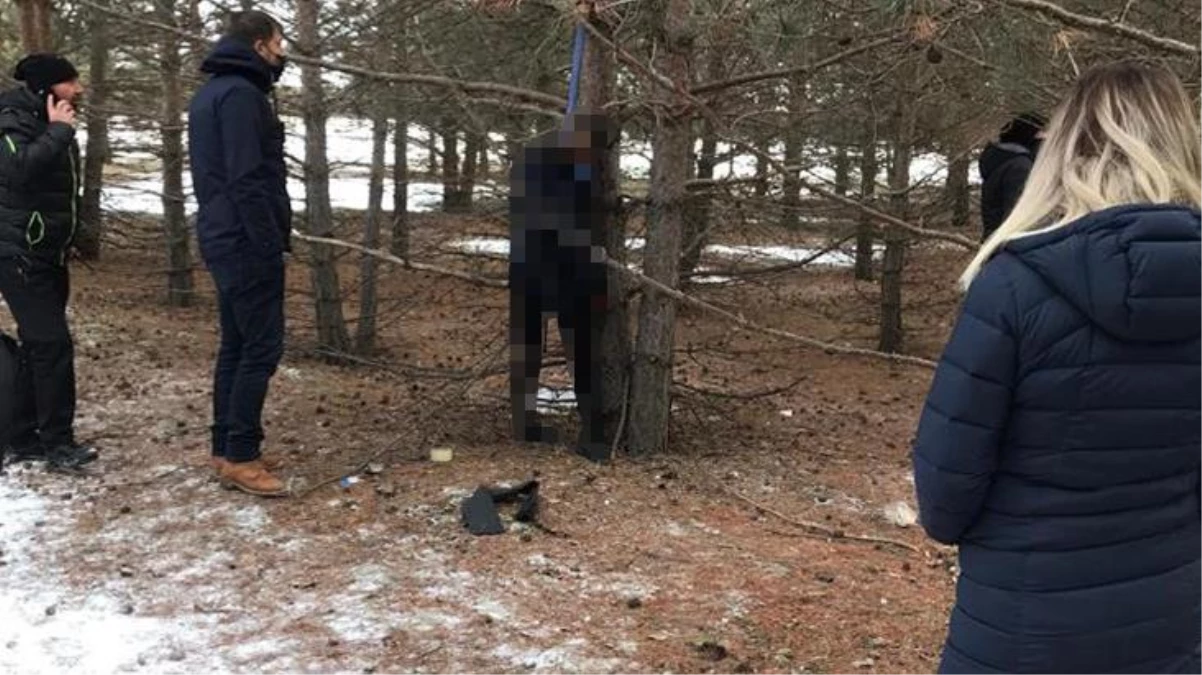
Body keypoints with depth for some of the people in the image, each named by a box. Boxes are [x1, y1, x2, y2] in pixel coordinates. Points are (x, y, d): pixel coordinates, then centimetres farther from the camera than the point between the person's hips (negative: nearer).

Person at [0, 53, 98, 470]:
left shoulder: (52, 128, 13)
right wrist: (58, 131, -27)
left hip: (48, 255, 9)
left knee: (38, 346, 11)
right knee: (53, 343, -14)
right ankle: (58, 441, -8)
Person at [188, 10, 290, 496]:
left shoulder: (211, 92, 18)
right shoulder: (240, 94, -14)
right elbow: (246, 181, -22)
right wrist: (272, 245, -20)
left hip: (223, 239, 10)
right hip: (246, 242, -10)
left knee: (236, 345, 13)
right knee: (262, 347, -7)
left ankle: (226, 450, 17)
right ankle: (240, 457, -4)